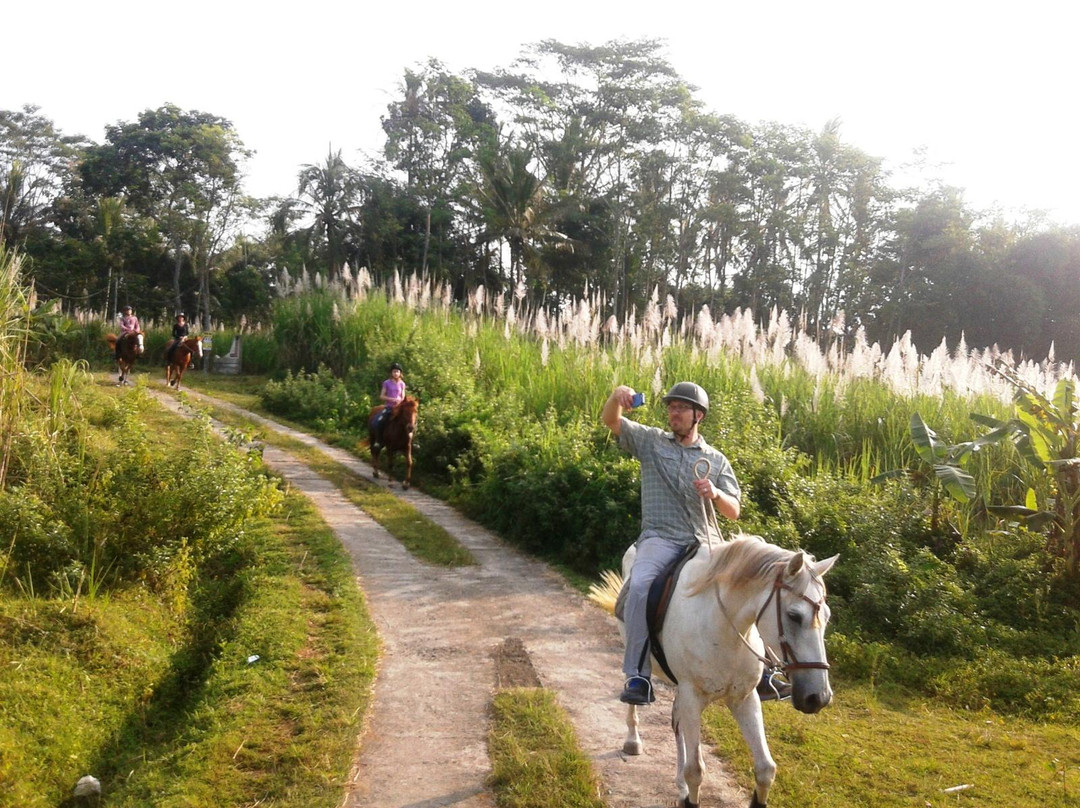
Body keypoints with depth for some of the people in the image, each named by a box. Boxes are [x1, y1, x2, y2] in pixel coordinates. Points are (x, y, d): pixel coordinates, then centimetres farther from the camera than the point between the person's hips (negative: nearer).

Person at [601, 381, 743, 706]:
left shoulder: (716, 460, 17)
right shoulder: (651, 441, 14)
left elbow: (734, 512, 12)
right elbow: (611, 422, 3)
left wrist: (715, 494, -10)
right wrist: (615, 398, -19)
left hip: (701, 544, 2)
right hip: (659, 539, -2)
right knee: (640, 586, -32)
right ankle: (637, 677, -27)